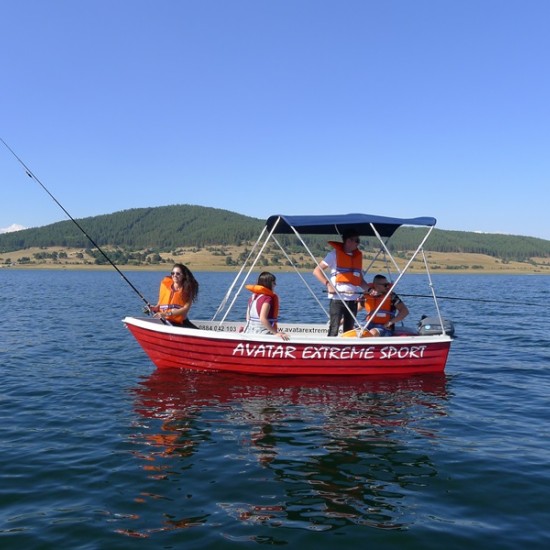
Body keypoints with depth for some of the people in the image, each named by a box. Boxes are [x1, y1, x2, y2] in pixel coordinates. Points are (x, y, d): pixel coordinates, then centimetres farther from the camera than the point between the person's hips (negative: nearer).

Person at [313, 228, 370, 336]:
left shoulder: (358, 256, 15)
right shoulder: (335, 254, -1)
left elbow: (360, 280, 18)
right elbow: (316, 271, -3)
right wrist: (328, 284, -17)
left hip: (353, 299, 6)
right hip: (337, 298, -6)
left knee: (349, 331, 9)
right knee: (334, 330, -8)